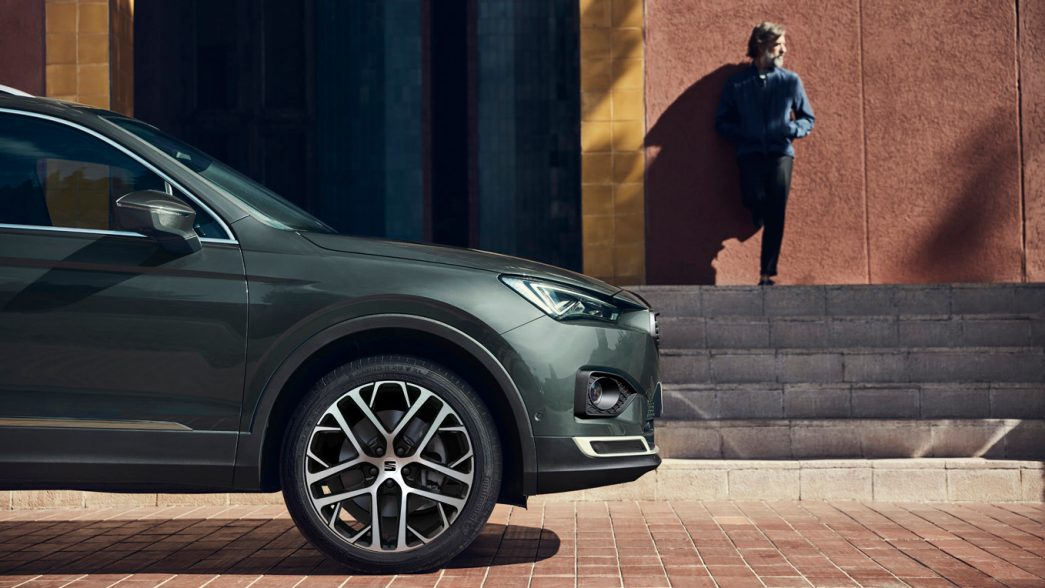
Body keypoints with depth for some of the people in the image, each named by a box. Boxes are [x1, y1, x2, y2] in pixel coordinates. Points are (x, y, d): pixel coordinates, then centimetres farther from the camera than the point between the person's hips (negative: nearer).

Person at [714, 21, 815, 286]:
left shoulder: (791, 81, 11)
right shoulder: (737, 83, 8)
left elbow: (808, 119, 17)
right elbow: (722, 121, 12)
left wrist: (793, 129, -4)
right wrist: (742, 135, -6)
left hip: (780, 152, 1)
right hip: (750, 153, 0)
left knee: (776, 213, -12)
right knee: (755, 197, -26)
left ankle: (767, 274, -11)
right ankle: (758, 215, 12)